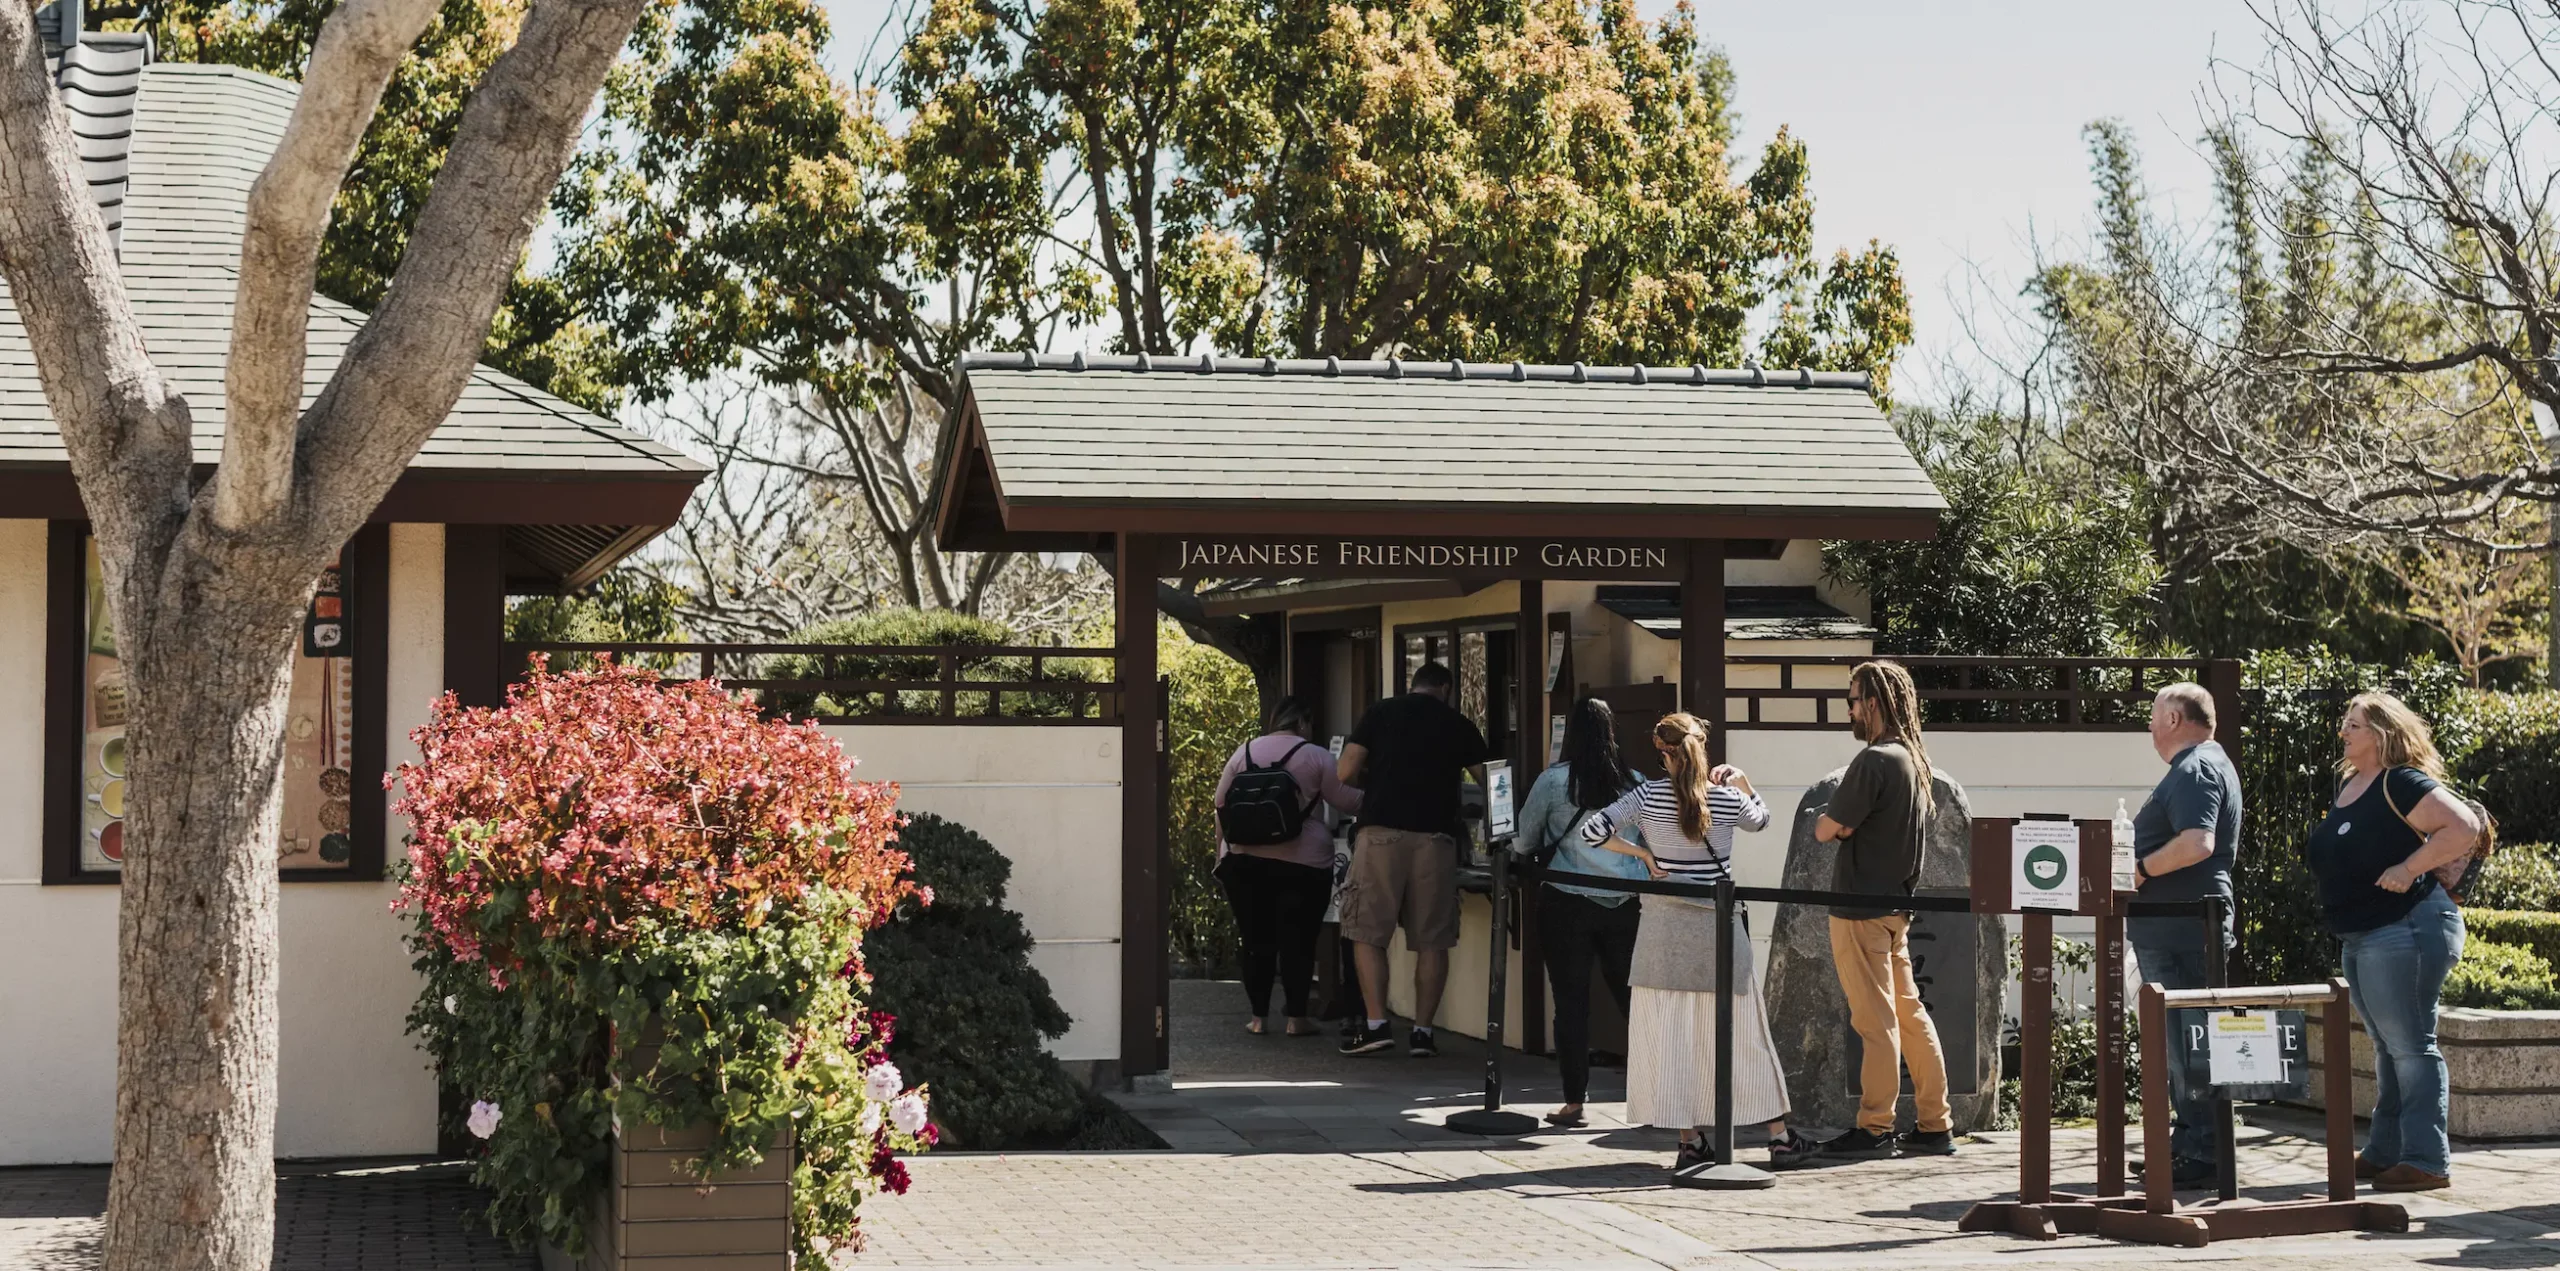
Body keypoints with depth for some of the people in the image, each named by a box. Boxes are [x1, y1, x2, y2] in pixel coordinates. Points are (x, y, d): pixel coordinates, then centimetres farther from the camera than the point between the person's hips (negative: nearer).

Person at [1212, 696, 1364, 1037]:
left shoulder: (1245, 752, 8)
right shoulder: (1316, 757, -3)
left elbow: (1221, 805, 9)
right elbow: (1349, 803, -2)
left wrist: (1222, 855, 15)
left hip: (1244, 861, 3)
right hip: (1301, 863, -3)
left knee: (1256, 939, 8)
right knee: (1297, 939, 4)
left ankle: (1258, 1017, 9)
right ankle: (1296, 1017, 4)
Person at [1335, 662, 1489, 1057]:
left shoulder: (1380, 713, 9)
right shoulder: (1459, 725, 12)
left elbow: (1347, 774, 4)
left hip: (1381, 832, -1)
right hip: (1436, 836, 1)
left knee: (1368, 933, 4)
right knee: (1431, 941, 7)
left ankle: (1376, 1025, -5)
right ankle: (1422, 1031, 5)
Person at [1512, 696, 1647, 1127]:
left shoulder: (1553, 781, -4)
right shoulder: (1634, 783, 3)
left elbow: (1523, 841, 7)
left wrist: (1522, 851, 29)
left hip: (1568, 904, -3)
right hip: (1625, 903, 3)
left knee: (1572, 1003, 2)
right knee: (1632, 997, 10)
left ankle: (1574, 1102, 3)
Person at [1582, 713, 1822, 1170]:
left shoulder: (1648, 796, -4)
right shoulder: (1727, 800, -2)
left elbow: (1593, 831, -9)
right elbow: (1761, 819, 20)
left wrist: (1642, 854, 0)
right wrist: (1742, 782, 16)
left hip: (1664, 926, 0)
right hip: (1718, 925, 0)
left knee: (1670, 1034, 6)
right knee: (1742, 1034, 7)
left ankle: (1690, 1141, 6)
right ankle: (1780, 1137, 12)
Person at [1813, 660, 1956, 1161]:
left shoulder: (1874, 761, -18)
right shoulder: (1916, 759, 11)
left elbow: (1825, 830, -17)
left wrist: (1829, 818, 5)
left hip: (1862, 909, -9)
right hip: (1896, 903, 9)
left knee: (1875, 1020, -4)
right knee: (1909, 1013, 11)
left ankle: (1874, 1129, 0)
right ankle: (1934, 1125, 15)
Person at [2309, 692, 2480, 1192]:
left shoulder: (2401, 784, -14)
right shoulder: (2348, 786, 14)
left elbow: (2464, 827, -22)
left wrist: (2409, 869, -23)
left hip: (2405, 929, -10)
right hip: (2360, 937, 10)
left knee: (2410, 1047, -9)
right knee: (2388, 1047, 16)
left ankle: (2427, 1161, -7)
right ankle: (2384, 1153, 24)